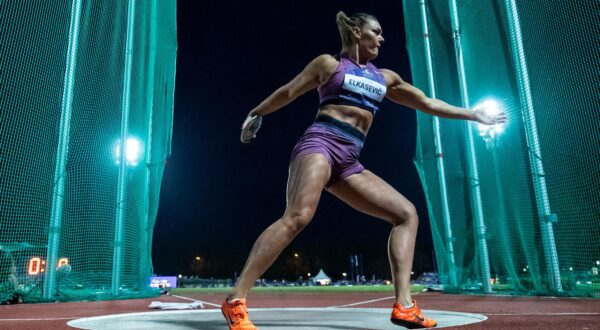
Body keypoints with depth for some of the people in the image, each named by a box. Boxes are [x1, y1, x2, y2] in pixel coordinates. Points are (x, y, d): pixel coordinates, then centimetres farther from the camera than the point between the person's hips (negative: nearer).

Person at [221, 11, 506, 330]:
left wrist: (473, 114, 31)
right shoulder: (329, 63, 11)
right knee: (298, 216, -30)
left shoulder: (385, 78, 25)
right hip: (320, 143, -6)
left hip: (349, 162, 7)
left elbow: (428, 103, 29)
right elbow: (288, 92, 16)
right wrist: (257, 112, 17)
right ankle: (235, 300, -27)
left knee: (406, 213, -2)